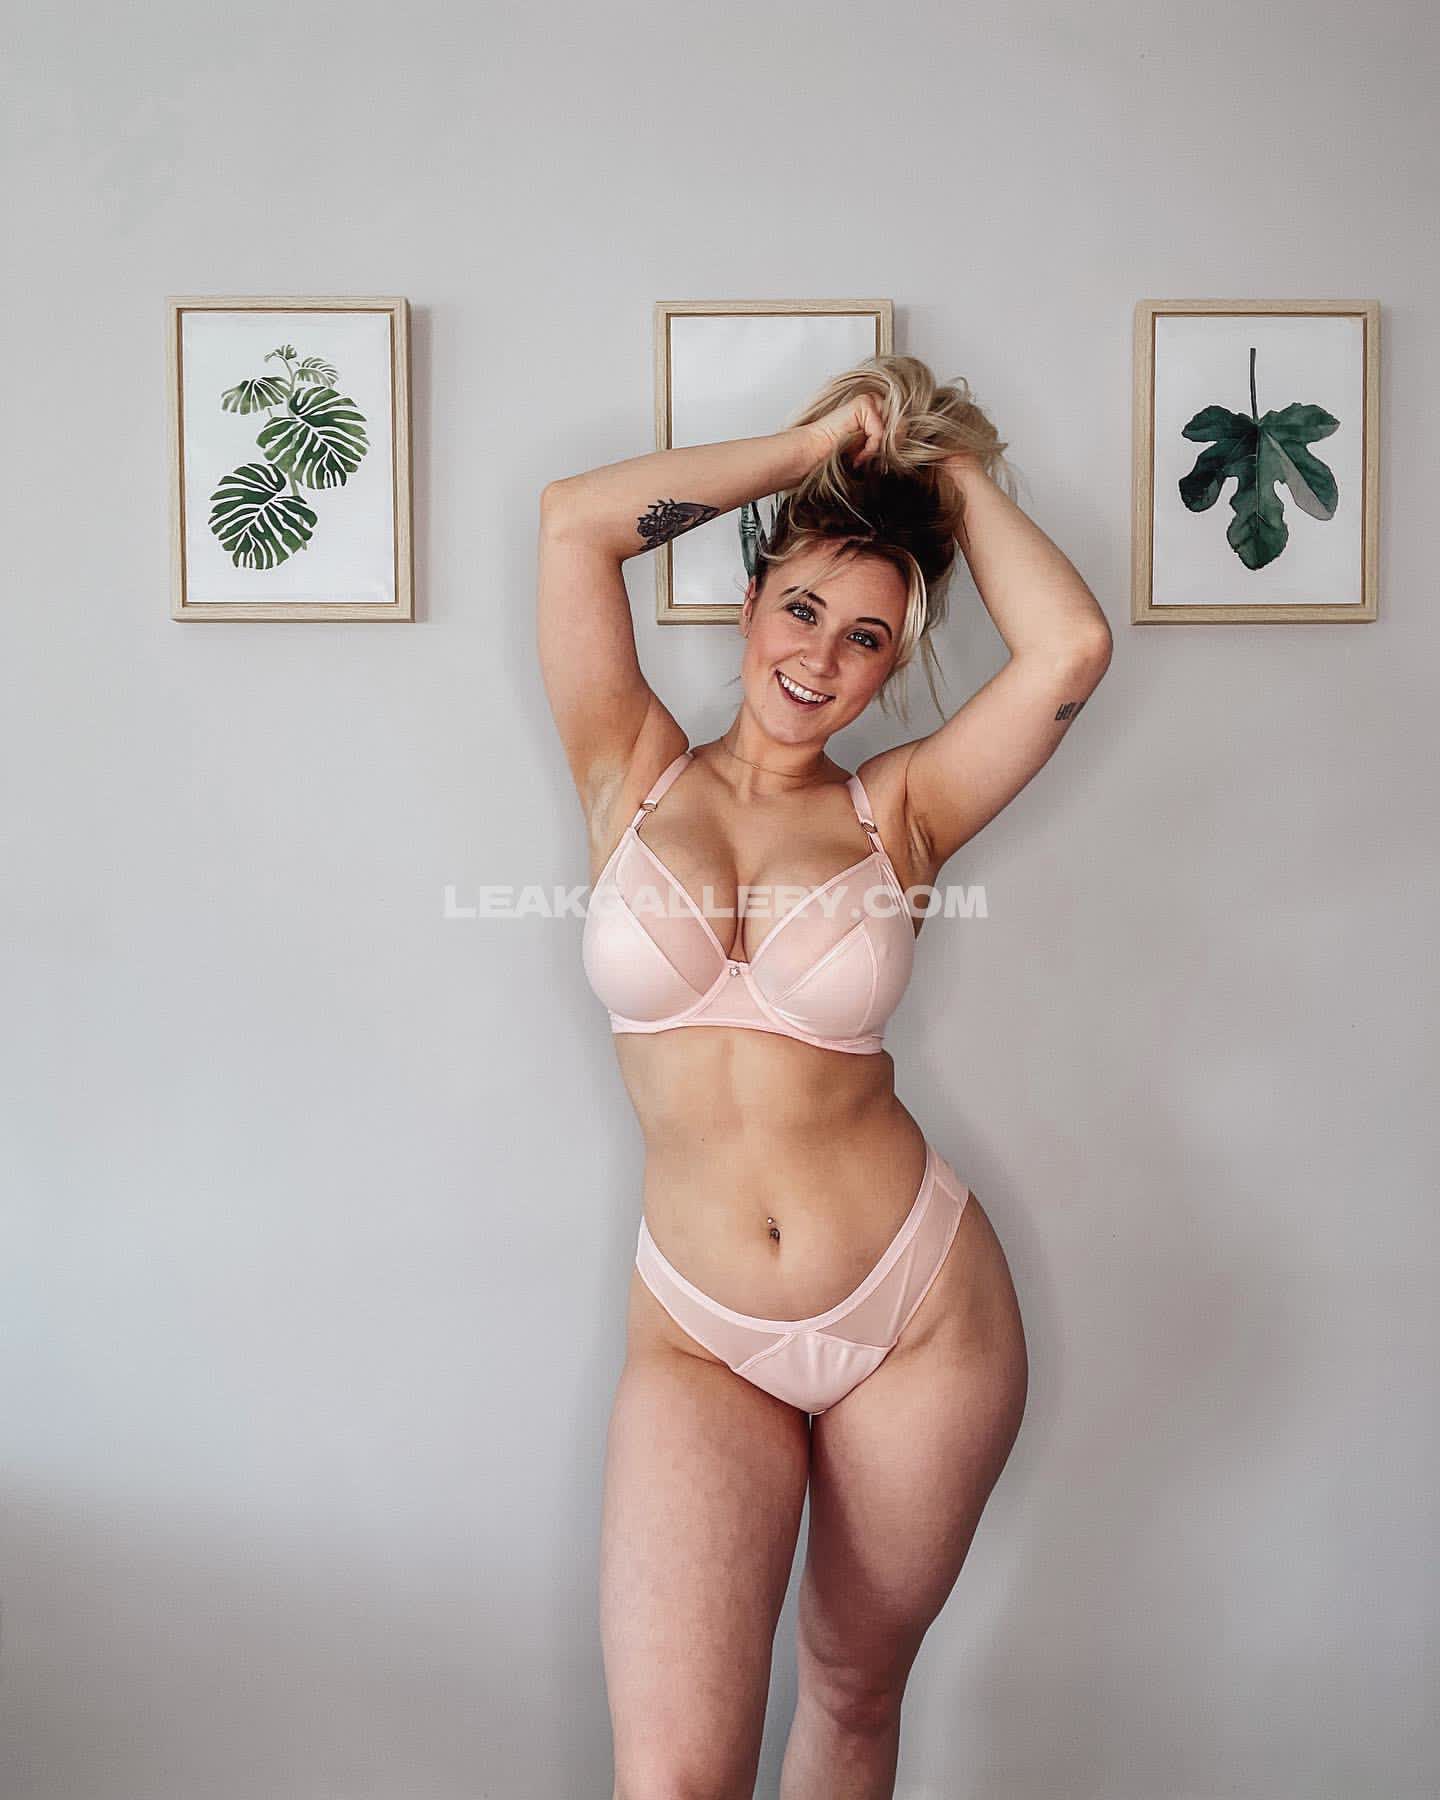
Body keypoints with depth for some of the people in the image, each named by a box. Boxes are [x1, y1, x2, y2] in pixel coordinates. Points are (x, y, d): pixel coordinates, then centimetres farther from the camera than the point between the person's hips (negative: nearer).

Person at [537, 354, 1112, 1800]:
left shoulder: (897, 808, 1)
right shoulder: (633, 778, 1)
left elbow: (1072, 648, -14)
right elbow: (574, 518, -9)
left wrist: (954, 472, 1)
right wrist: (818, 444, -2)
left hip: (921, 1312, 1)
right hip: (700, 1338, 0)